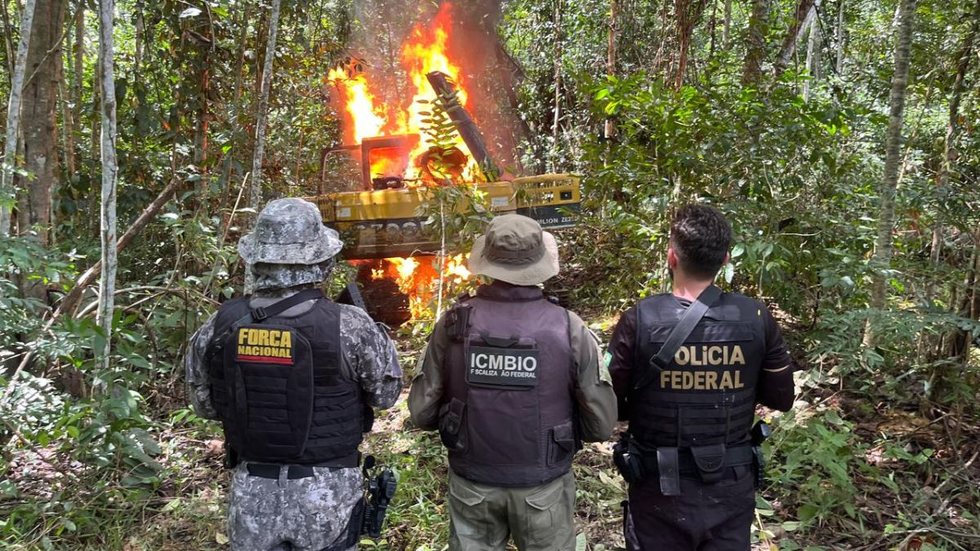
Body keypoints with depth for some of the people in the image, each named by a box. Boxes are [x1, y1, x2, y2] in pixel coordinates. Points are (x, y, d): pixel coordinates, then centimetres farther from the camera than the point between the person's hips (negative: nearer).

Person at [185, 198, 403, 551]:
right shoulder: (349, 327, -19)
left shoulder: (220, 326, -9)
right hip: (326, 493, -2)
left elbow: (204, 405, 6)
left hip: (251, 492, 3)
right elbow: (386, 392, -3)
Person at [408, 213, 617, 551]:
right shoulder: (569, 328, -16)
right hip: (543, 485, -1)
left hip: (471, 482, 1)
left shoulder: (454, 323, -12)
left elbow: (422, 413, -5)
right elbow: (601, 424, -11)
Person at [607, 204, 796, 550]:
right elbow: (781, 399, 1)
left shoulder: (640, 321, -18)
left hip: (661, 490, -2)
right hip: (731, 487, 2)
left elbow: (608, 405, -10)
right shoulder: (756, 319, -11)